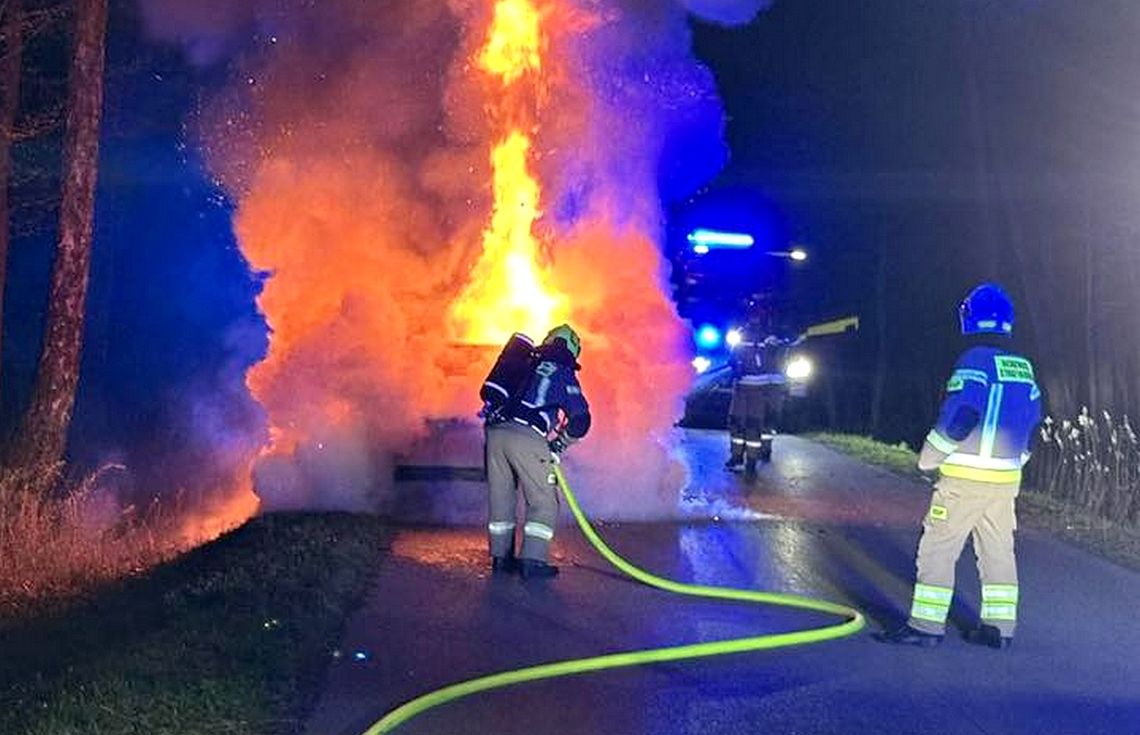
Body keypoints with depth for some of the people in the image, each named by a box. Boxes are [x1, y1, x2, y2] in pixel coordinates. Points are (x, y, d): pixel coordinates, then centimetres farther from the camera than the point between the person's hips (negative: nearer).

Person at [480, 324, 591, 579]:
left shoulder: (524, 363, 22)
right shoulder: (563, 374, 6)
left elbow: (488, 392, 25)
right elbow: (580, 419, 2)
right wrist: (562, 442, 17)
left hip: (496, 432, 6)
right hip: (527, 438, -6)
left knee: (501, 497, 16)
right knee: (544, 501, 4)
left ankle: (501, 557, 22)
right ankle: (533, 560, -3)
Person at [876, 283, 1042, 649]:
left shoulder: (974, 361, -13)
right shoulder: (1023, 367, 11)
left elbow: (957, 415, -19)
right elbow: (1031, 421, 16)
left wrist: (928, 458, -7)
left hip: (966, 477, -8)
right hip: (1007, 478, 8)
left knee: (937, 549, -3)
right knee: (998, 551, 13)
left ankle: (926, 625, -2)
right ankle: (1000, 627, 18)